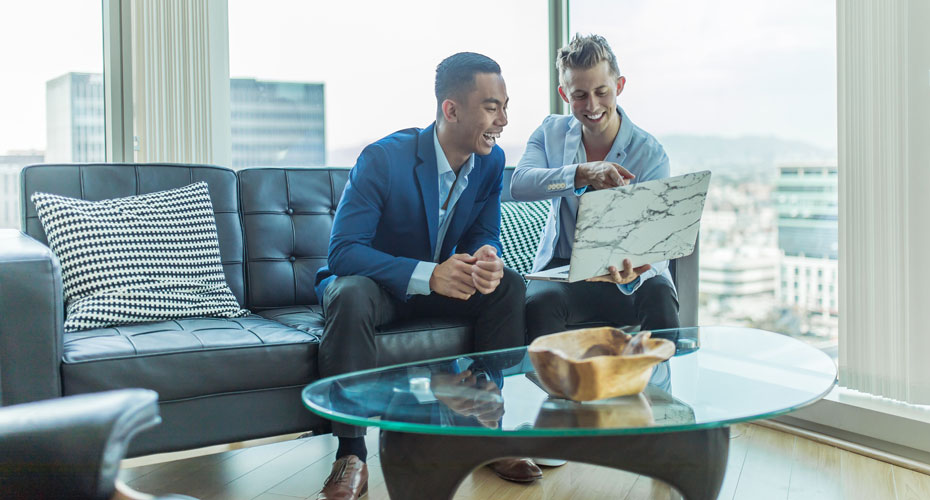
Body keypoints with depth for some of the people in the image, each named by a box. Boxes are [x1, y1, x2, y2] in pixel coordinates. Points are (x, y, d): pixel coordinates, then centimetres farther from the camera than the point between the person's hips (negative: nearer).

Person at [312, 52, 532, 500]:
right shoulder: (382, 159, -25)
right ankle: (351, 454, -29)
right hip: (373, 282, -5)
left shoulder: (491, 161, -7)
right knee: (350, 296, -37)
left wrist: (487, 261, -28)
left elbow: (485, 236, 0)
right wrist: (428, 274, -42)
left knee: (508, 286, -17)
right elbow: (342, 251, -28)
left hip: (438, 282, 5)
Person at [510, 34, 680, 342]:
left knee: (658, 298, -33)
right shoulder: (551, 132, 2)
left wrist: (633, 273, -41)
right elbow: (519, 185, -18)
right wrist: (582, 174, -35)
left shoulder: (650, 154, -8)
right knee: (540, 302, -32)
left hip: (625, 270, -1)